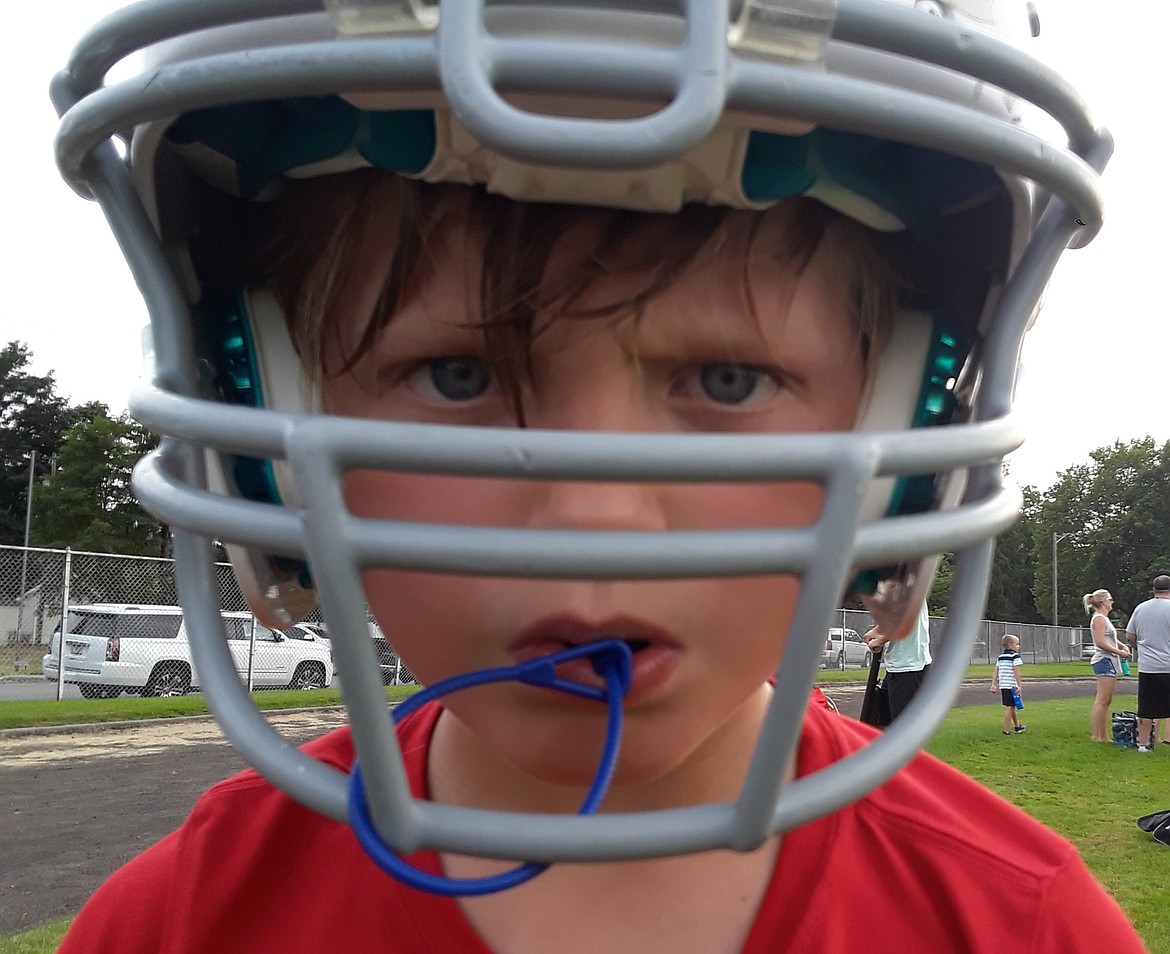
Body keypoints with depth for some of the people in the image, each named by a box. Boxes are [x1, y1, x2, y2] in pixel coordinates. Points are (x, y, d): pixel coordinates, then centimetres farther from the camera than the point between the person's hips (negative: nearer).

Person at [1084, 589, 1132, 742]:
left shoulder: (1104, 619, 20)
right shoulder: (1099, 618, -11)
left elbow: (1111, 638, 26)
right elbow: (1100, 642, -21)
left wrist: (1123, 646, 7)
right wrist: (1119, 652, -17)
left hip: (1109, 662, 11)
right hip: (1104, 661, -11)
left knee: (1106, 701, 12)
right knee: (1102, 701, -12)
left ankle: (1104, 735, 16)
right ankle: (1095, 736, -12)